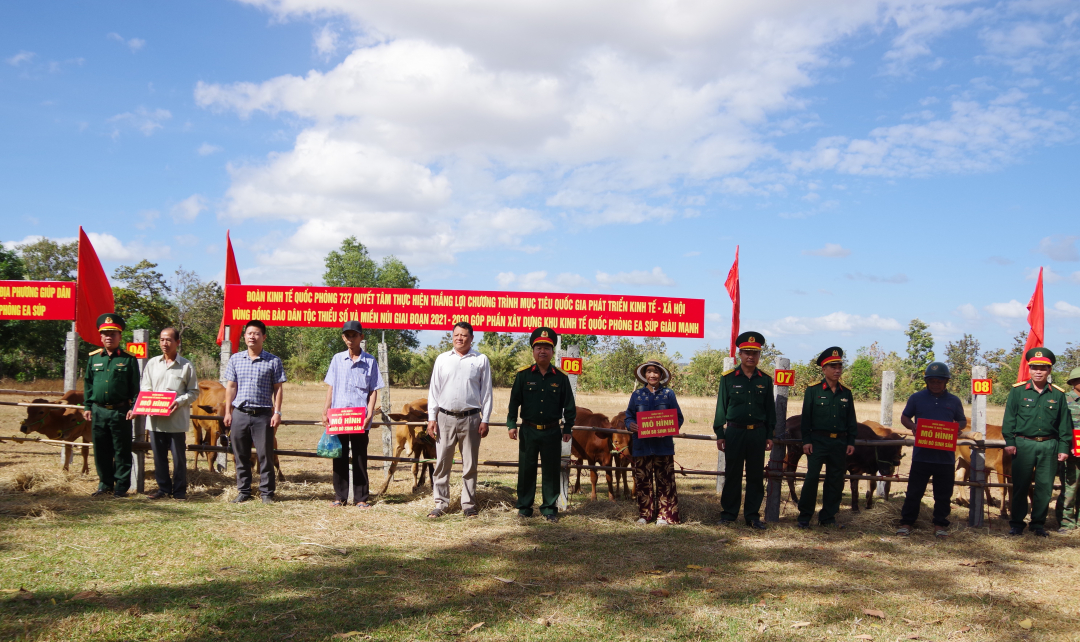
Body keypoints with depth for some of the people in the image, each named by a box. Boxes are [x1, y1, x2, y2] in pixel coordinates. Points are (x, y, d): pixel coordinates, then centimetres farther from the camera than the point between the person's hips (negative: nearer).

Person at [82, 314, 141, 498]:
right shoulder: (93, 358, 10)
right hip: (98, 411, 3)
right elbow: (88, 384, 15)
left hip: (120, 411, -3)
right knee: (101, 450, 10)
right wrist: (87, 406, 9)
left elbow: (135, 386, 0)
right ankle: (105, 484, 21)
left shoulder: (129, 359, 1)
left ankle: (121, 486, 9)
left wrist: (133, 407, -8)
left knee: (122, 451, 2)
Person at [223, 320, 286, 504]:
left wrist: (277, 412, -5)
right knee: (241, 456, 8)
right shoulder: (235, 359, 9)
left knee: (265, 455, 0)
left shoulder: (273, 361, 2)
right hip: (239, 413, 3)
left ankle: (267, 492, 8)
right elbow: (230, 387, 11)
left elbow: (278, 389, 2)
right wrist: (228, 412, 5)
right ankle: (243, 491, 19)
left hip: (263, 415, -2)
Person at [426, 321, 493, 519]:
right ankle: (440, 504, 11)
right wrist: (431, 418, 2)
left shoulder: (481, 360, 4)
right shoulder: (442, 359, 9)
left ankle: (468, 505, 15)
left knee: (470, 464, 5)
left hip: (470, 419, -1)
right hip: (445, 418, 1)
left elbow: (486, 392, 4)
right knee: (442, 463, 3)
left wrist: (485, 420, -1)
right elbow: (434, 389, 9)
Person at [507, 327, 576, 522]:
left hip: (552, 432, 0)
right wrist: (511, 424, -4)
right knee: (526, 470, 8)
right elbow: (514, 401, 2)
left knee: (551, 471, 5)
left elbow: (568, 405, 7)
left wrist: (568, 428, 5)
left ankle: (549, 508, 16)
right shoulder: (523, 375, 0)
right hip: (528, 431, 0)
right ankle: (524, 506, 20)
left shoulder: (561, 377, 2)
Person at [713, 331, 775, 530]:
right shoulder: (728, 378, 0)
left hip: (758, 434, 2)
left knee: (756, 476, 6)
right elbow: (721, 407, 2)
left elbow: (770, 409, 11)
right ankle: (728, 514, 14)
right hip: (735, 432, -2)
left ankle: (752, 515, 15)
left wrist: (769, 435, 6)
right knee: (732, 474, 5)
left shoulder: (765, 380, 7)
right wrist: (719, 434, -1)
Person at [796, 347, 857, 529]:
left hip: (840, 443, 4)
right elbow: (806, 417, -3)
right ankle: (804, 517, 3)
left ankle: (828, 517, 17)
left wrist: (851, 442, 5)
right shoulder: (813, 390, -1)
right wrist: (806, 441, -8)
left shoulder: (846, 393, 9)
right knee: (812, 477, -6)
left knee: (835, 481, 7)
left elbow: (851, 420, 12)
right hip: (818, 440, -4)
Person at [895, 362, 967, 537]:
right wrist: (912, 426, -12)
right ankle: (906, 523, 10)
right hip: (921, 455, -1)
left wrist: (958, 428, -7)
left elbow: (962, 421, 17)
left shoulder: (954, 401, 8)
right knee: (914, 491, 2)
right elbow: (904, 417, 9)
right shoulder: (917, 398, 4)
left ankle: (941, 524, 20)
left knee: (943, 494, 9)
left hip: (946, 456, 1)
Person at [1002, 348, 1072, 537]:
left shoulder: (1058, 394, 6)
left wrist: (1064, 448, 4)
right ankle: (1016, 523, 13)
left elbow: (1065, 423, 9)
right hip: (1023, 444, -1)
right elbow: (1009, 418, 1)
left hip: (1049, 446, 2)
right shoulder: (1018, 391, 1)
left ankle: (1038, 524, 19)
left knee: (1045, 487, 7)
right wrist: (1009, 441, -6)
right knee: (1020, 486, 4)